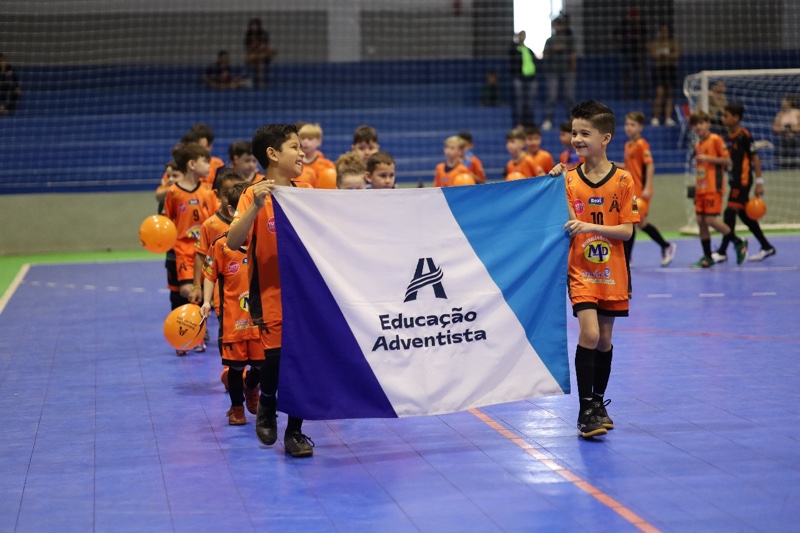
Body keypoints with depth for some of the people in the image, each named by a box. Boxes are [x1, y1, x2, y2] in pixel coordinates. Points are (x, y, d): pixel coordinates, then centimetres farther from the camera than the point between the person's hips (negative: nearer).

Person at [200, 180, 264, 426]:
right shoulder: (221, 243, -4)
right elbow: (210, 275, 0)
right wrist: (207, 302, -10)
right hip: (232, 313, -2)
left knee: (261, 360, 5)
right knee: (235, 363, 5)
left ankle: (252, 388, 37)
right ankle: (237, 407, 22)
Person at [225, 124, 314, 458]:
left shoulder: (305, 192, 6)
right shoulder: (255, 195, -7)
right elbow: (233, 242, -20)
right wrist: (256, 206, -30)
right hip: (271, 292, -4)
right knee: (277, 356, -13)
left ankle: (294, 433, 14)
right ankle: (266, 404, 20)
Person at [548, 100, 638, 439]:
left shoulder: (622, 180, -5)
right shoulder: (570, 179, -2)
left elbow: (626, 230, -9)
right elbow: (568, 229, -9)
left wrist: (590, 226, -22)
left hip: (612, 273, 1)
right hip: (581, 270, -1)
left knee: (605, 339, 10)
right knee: (589, 333, -16)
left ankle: (599, 403, 28)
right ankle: (586, 410, -10)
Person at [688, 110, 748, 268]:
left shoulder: (715, 140, -6)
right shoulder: (698, 145, 16)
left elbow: (727, 160, -11)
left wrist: (708, 158, -18)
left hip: (713, 188, -7)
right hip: (701, 188, 7)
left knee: (710, 220, -13)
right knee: (700, 221, 2)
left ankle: (739, 243, 5)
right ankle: (707, 258, 9)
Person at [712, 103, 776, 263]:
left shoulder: (744, 136, -12)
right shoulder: (728, 137, 10)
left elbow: (755, 158, -11)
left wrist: (759, 182, -13)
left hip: (743, 180, -8)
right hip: (734, 180, 8)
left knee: (730, 212, -10)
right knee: (744, 215, 12)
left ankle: (722, 252, -8)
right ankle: (767, 247, 23)